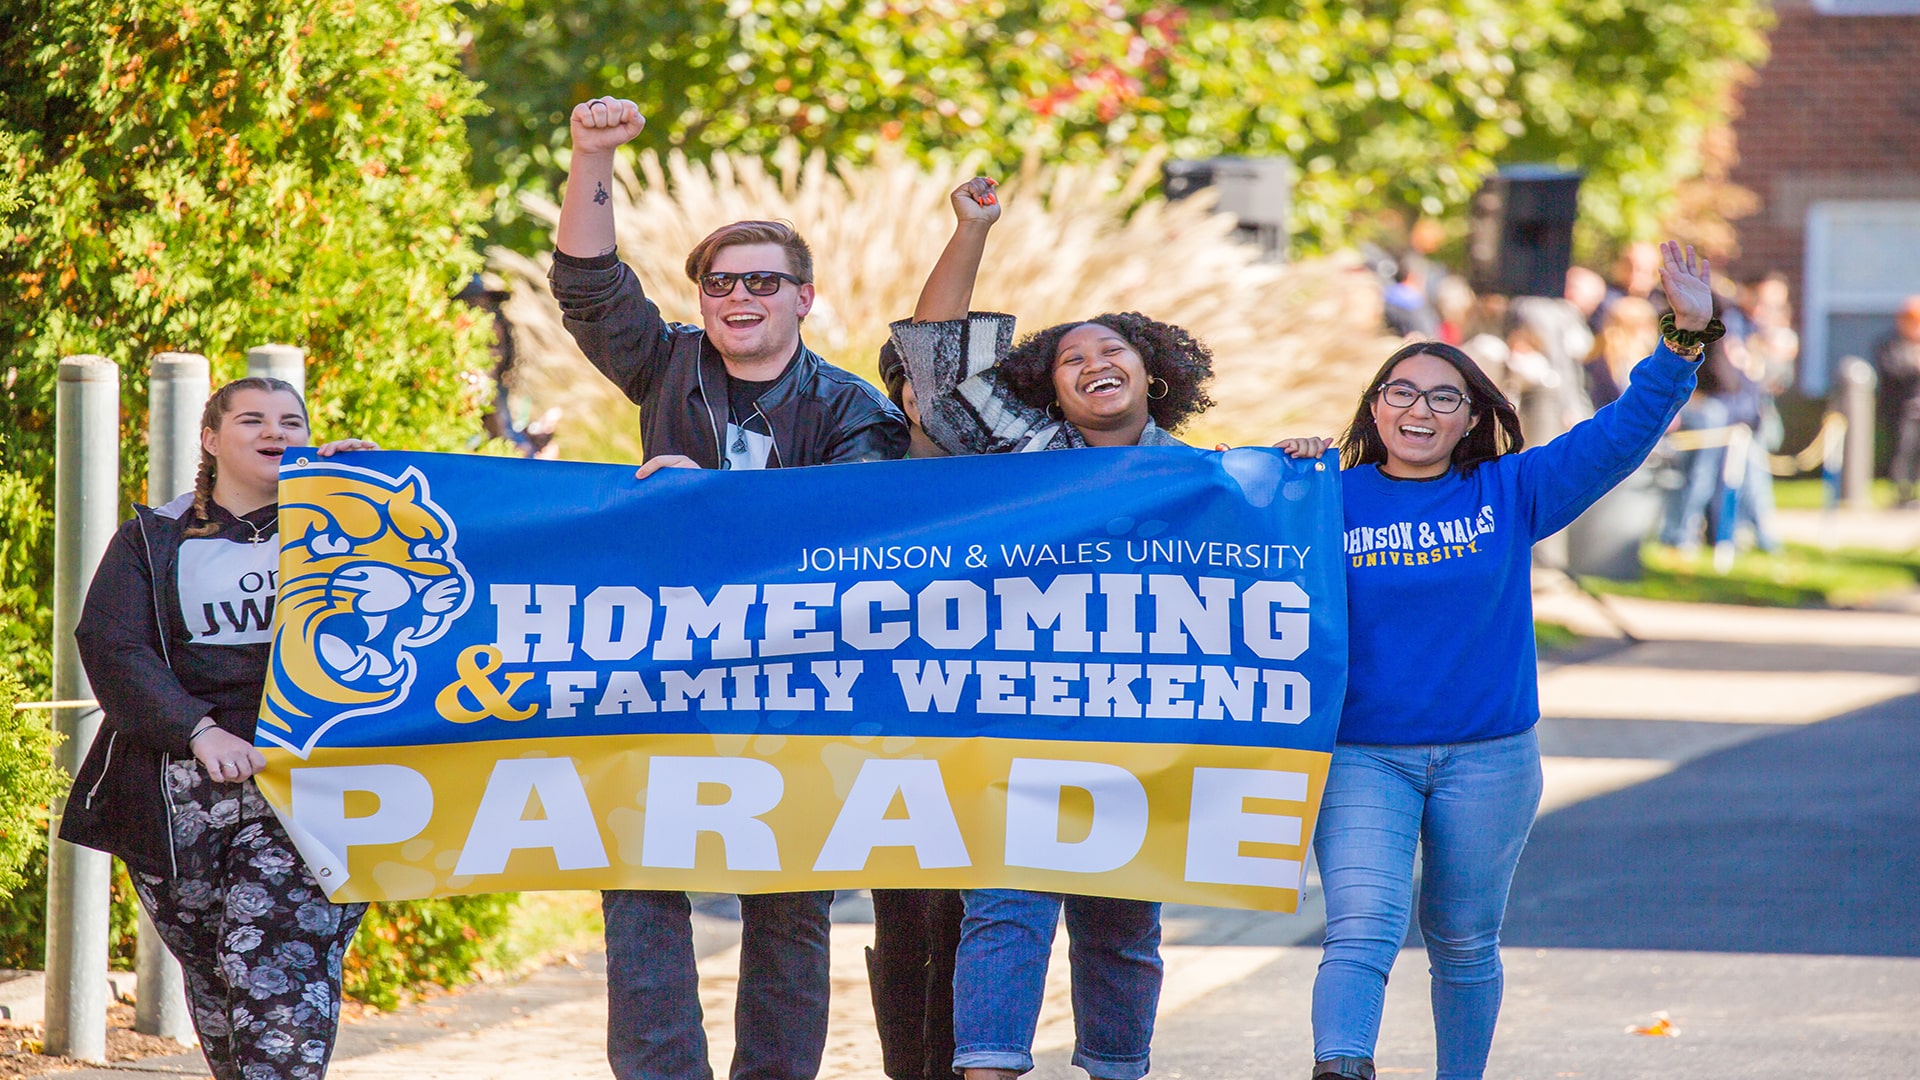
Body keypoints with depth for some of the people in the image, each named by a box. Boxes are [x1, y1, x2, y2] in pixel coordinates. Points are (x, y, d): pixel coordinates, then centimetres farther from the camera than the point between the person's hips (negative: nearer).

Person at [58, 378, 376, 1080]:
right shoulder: (154, 539, 13)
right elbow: (110, 647, -2)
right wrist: (200, 732, -17)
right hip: (176, 797, 2)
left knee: (279, 965, -18)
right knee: (209, 972, 5)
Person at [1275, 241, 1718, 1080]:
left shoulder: (1510, 494, 4)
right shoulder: (1333, 500, 1)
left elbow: (1621, 432, 0)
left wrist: (1687, 337, -9)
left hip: (1486, 759, 2)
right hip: (1360, 758, -2)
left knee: (1464, 943, 13)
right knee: (1361, 932, -17)